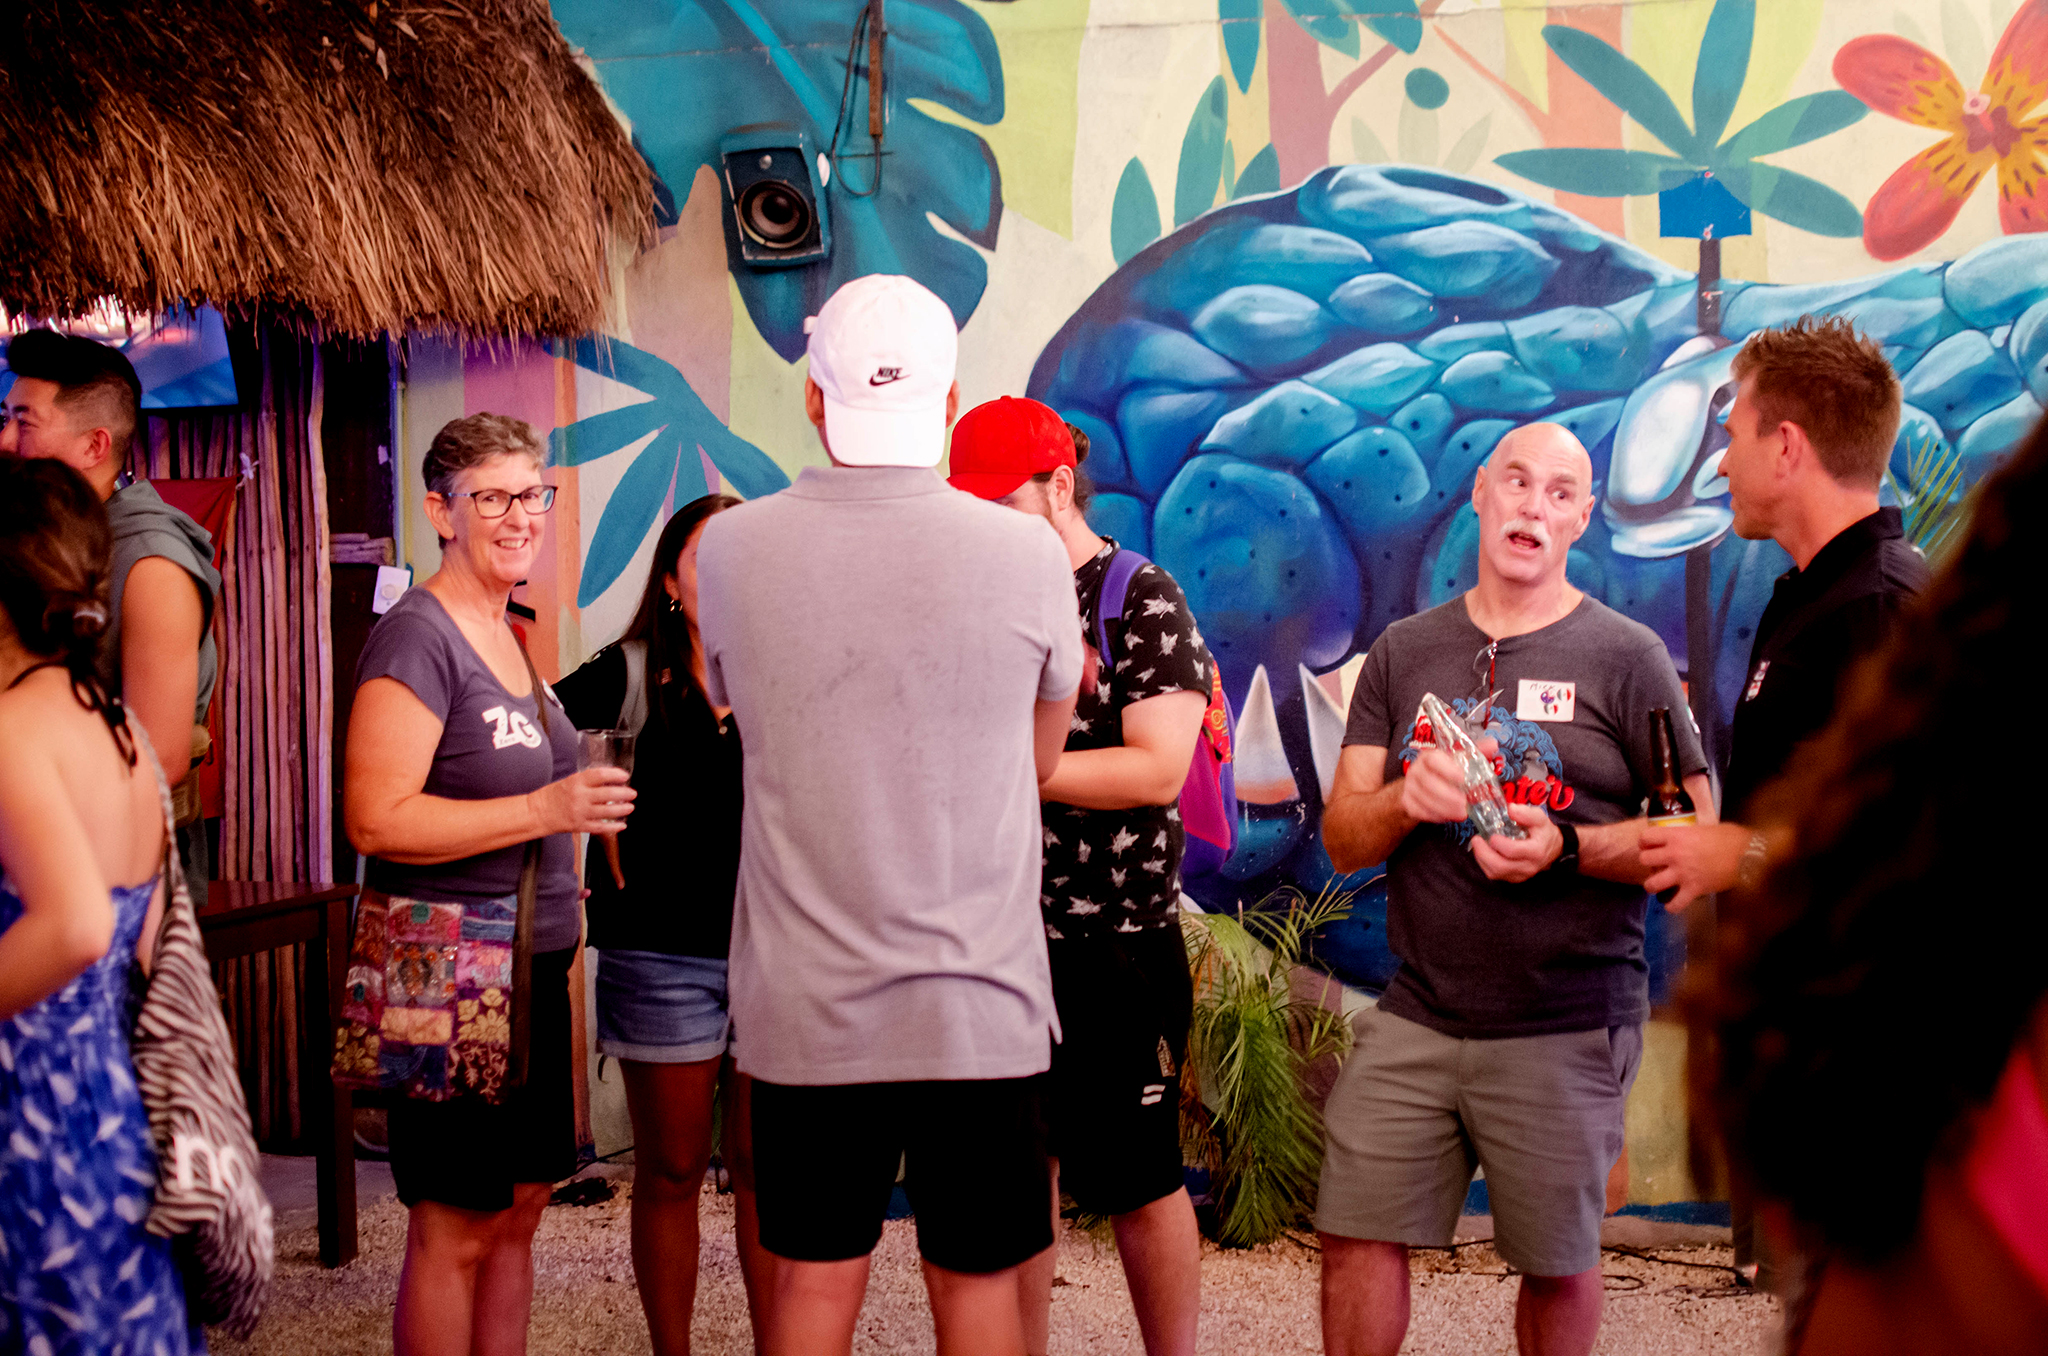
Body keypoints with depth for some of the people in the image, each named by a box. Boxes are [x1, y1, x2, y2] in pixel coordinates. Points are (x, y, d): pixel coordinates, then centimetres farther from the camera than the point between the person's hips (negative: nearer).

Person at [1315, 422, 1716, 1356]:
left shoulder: (1626, 656, -1)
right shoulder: (1404, 652, 10)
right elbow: (1341, 840, 7)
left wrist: (1568, 848, -19)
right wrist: (1405, 799, -15)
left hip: (1564, 1029, -3)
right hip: (1415, 1020, 3)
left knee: (1556, 1264, 7)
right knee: (1357, 1240, 3)